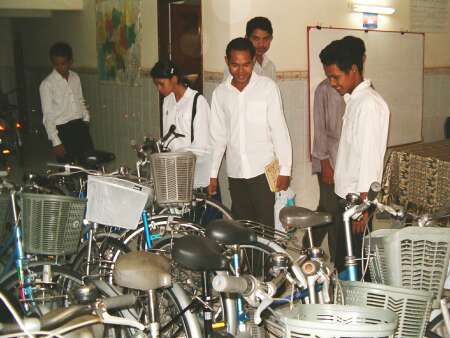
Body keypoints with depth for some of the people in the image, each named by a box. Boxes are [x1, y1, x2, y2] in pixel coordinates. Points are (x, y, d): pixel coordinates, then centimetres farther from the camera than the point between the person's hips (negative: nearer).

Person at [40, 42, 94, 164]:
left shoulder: (75, 77, 7)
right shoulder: (47, 84, -10)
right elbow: (48, 116, -11)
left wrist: (86, 119, 5)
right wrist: (56, 142, -15)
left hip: (80, 127, 5)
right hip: (62, 130, -5)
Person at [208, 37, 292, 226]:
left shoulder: (267, 87, -4)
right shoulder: (220, 93, 6)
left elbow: (279, 130, -4)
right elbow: (218, 136, 11)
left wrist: (285, 169, -7)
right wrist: (213, 174, 10)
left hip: (264, 171, -3)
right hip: (235, 174, 3)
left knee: (266, 225, -4)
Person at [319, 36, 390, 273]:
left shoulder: (370, 104, -17)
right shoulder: (354, 100, 13)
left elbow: (370, 157, -20)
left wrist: (362, 203, -21)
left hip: (358, 197, -9)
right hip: (348, 194, 9)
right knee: (343, 259, 15)